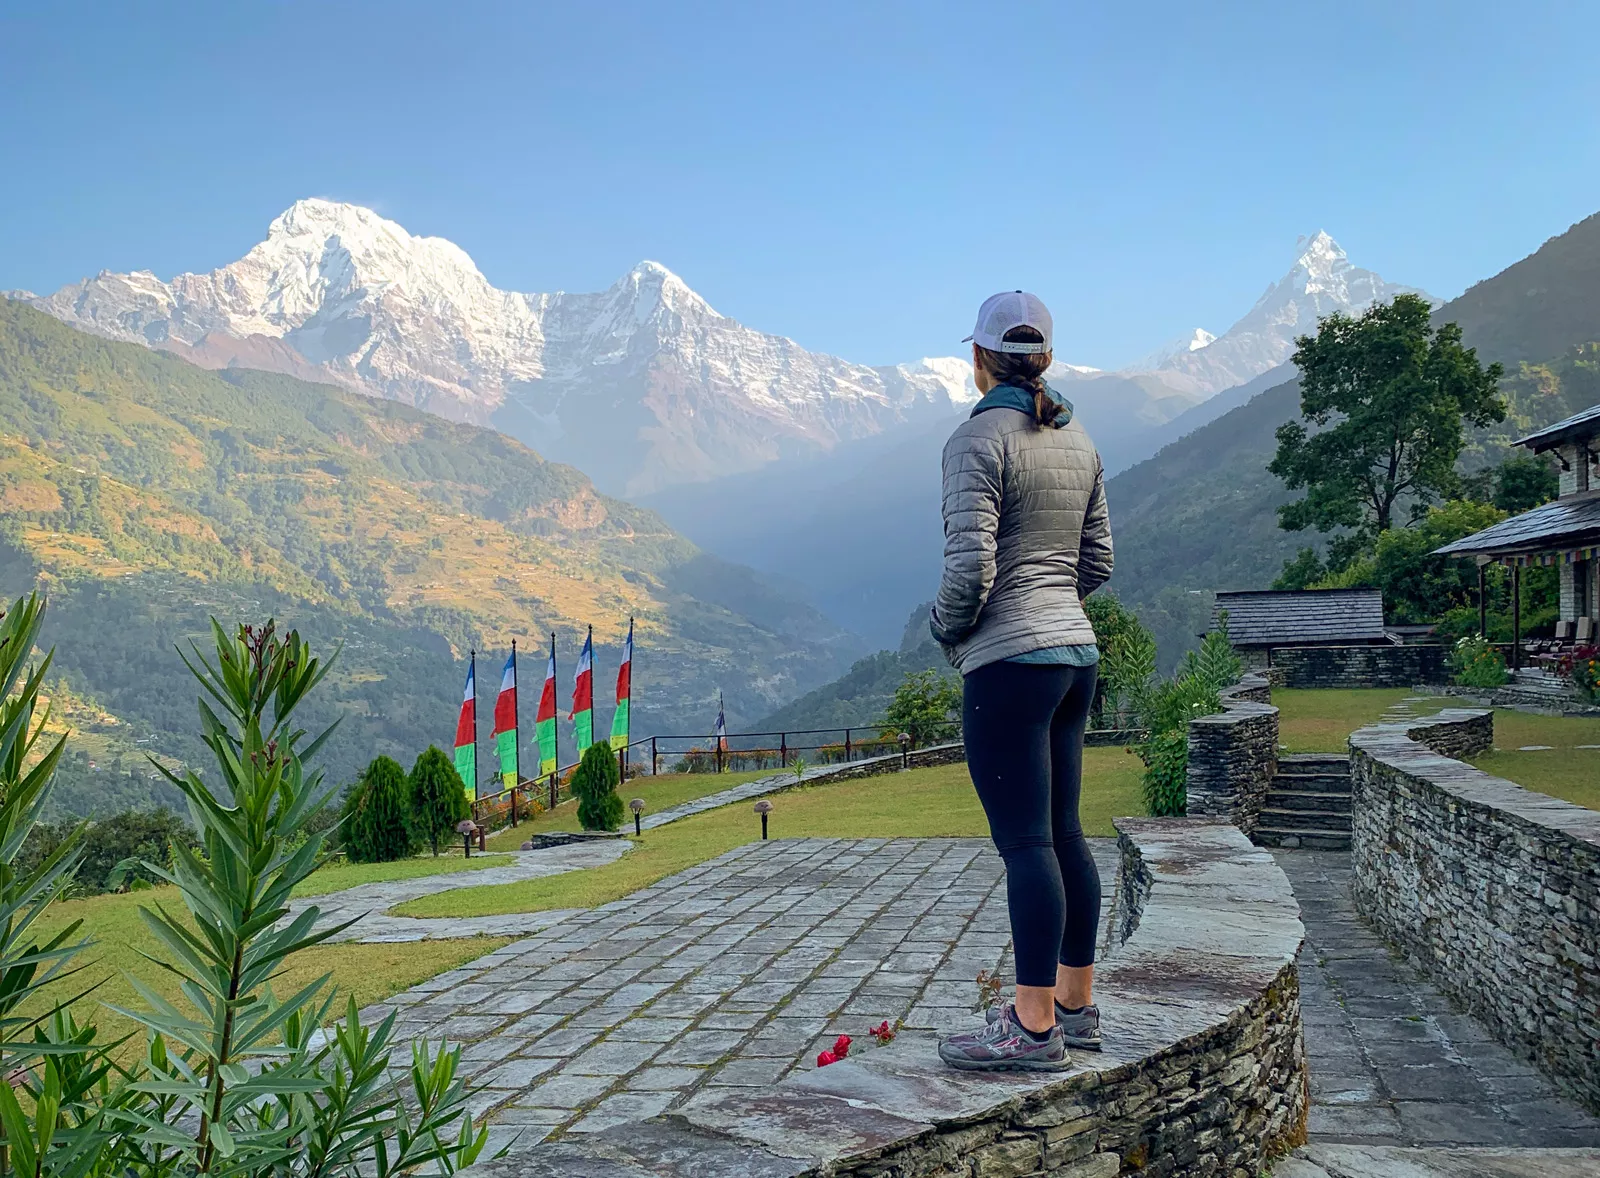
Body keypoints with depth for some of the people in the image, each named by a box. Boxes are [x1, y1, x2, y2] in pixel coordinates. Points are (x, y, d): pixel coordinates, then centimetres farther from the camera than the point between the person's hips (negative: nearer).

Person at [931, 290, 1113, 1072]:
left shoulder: (979, 439, -12)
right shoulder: (1076, 441, 12)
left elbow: (970, 564, -18)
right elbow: (1097, 561, 15)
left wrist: (947, 628, -1)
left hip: (1009, 659, -8)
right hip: (1074, 650, 8)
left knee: (1024, 841, -5)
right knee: (1061, 831, 14)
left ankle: (1034, 1028, 1)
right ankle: (1075, 1005, 23)